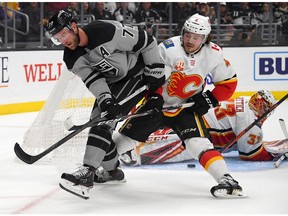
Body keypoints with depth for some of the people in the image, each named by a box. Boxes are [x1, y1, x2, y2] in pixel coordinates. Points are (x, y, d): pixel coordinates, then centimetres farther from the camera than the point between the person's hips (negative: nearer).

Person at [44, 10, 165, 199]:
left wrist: (155, 74, -17)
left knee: (104, 120, -20)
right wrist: (105, 101, -34)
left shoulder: (107, 31, -30)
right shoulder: (72, 58, -10)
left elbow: (147, 42, -21)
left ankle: (87, 172, -28)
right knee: (98, 119, 6)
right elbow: (93, 80, -16)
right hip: (112, 83, 8)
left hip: (137, 74, -8)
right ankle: (111, 169, 27)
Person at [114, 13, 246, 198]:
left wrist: (210, 99, -12)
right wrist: (155, 97, -30)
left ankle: (226, 180, -28)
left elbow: (228, 82, -2)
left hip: (186, 107, 0)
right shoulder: (168, 48, -22)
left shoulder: (213, 54, -12)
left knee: (198, 143, -23)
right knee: (126, 137, 6)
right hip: (158, 104, 0)